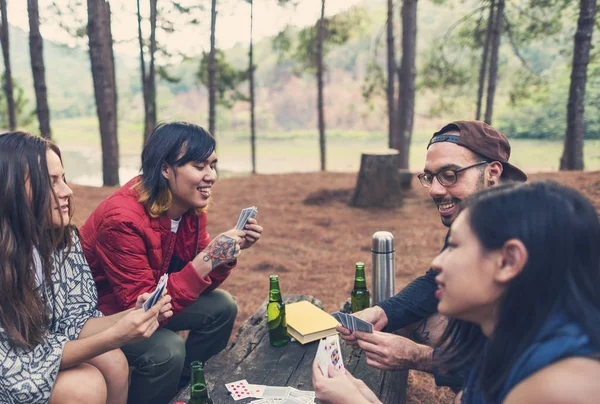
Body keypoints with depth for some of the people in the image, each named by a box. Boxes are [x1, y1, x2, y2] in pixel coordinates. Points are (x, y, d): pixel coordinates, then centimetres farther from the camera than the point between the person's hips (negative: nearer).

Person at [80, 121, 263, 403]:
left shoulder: (191, 206, -9)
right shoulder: (123, 219, -32)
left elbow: (199, 285, -2)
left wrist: (229, 252, -20)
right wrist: (205, 261, -38)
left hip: (150, 300, 8)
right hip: (99, 314, -7)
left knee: (222, 307, -3)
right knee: (167, 350, -29)